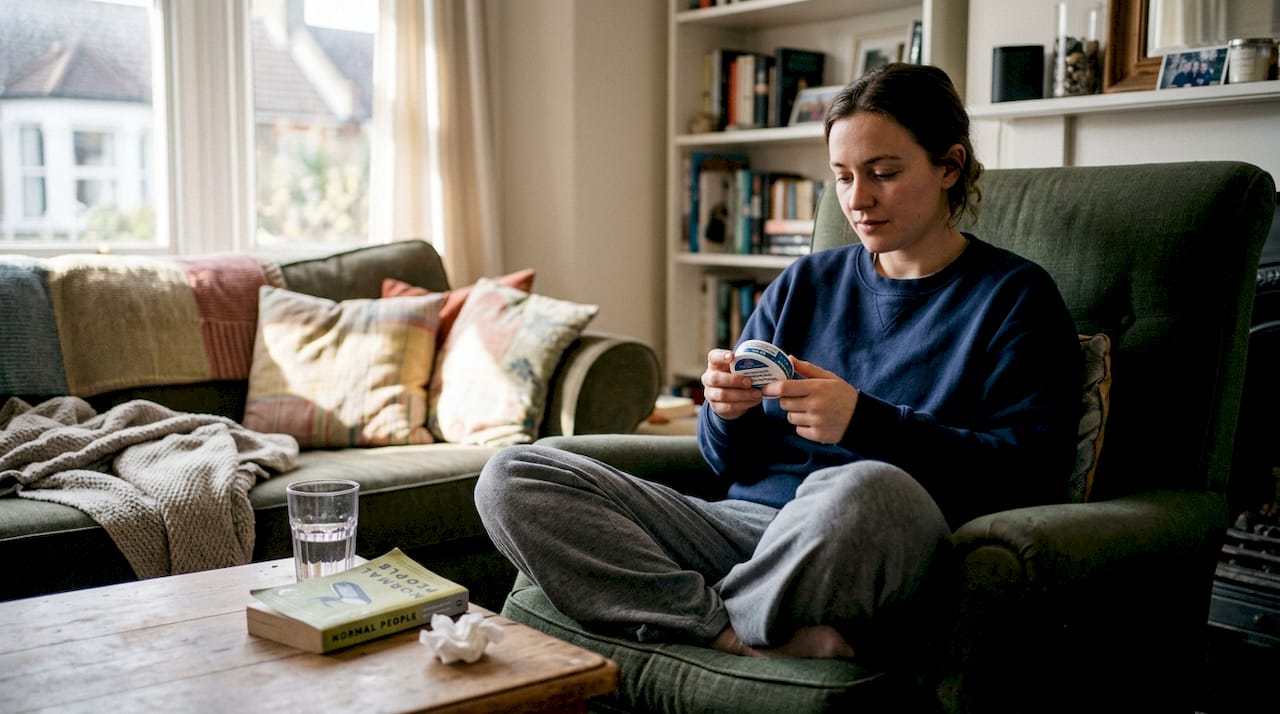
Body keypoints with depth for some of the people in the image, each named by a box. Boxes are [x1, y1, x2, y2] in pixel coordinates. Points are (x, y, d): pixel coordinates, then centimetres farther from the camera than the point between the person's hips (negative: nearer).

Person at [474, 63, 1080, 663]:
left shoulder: (1013, 296, 8)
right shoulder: (806, 282, 21)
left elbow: (1028, 471, -7)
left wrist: (864, 421, -17)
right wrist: (726, 412, -4)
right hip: (741, 523, 6)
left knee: (864, 487, -43)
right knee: (510, 477, -11)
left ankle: (700, 619, -15)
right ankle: (745, 638, -24)